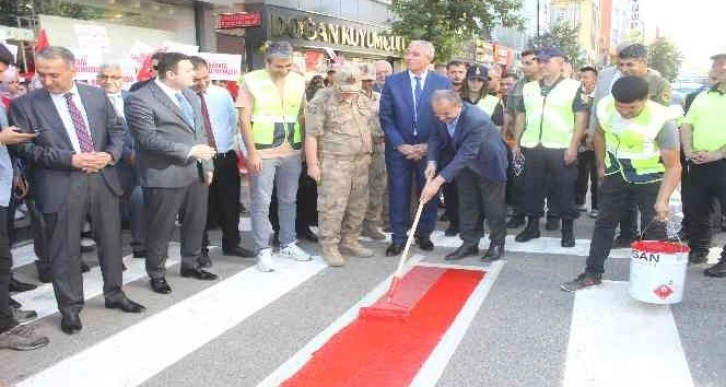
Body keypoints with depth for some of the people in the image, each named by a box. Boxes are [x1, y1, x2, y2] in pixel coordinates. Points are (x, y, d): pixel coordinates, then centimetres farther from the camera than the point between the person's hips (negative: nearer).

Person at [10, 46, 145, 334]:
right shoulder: (24, 104, -4)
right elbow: (25, 147, -9)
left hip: (103, 178, 3)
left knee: (111, 241, 14)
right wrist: (70, 159, -17)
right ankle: (70, 307, 20)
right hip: (60, 185, -3)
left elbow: (116, 128, 12)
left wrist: (111, 154, -8)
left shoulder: (97, 95, 6)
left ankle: (114, 294, 32)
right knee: (64, 249, 5)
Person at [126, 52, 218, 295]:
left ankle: (191, 265, 34)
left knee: (196, 222, 16)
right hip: (165, 175, -7)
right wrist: (189, 151, -21)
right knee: (160, 228, 5)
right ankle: (157, 274, 22)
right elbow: (149, 139, -19)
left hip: (197, 172, 7)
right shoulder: (141, 99, -13)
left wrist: (207, 165, 10)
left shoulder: (190, 95, 13)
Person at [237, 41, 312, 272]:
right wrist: (252, 152, -11)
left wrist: (304, 146, 9)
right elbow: (244, 119, -7)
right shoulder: (252, 80, -7)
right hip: (262, 152, -4)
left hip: (292, 152, 4)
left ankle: (288, 244, 26)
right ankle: (263, 251, 10)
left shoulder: (298, 80, 5)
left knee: (288, 200, 14)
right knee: (261, 203, 1)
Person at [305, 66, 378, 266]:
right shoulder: (322, 101, -8)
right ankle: (329, 246, 5)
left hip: (361, 162, 7)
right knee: (333, 205, -6)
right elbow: (311, 135, -11)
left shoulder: (364, 100, 11)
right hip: (334, 162, -6)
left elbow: (376, 123, 21)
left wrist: (368, 155, 13)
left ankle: (349, 241, 24)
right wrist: (312, 164, -14)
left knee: (358, 205, 10)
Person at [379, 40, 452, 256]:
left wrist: (429, 146, -8)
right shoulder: (392, 82, 1)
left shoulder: (443, 83, 0)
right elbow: (386, 117, 0)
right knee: (399, 194, 5)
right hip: (399, 148, 0)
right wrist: (400, 145, -9)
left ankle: (424, 234, 27)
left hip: (430, 149, 0)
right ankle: (398, 238, 17)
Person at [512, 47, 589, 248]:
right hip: (532, 148, 4)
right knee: (532, 189, 10)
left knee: (564, 191, 3)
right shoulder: (529, 88, 12)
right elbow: (521, 117, 17)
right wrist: (516, 143, 11)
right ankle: (532, 226, 22)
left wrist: (573, 146, -13)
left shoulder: (574, 87, -2)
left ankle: (568, 229, 14)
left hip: (561, 149, -4)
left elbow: (581, 118, -6)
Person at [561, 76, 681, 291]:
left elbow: (673, 167, -27)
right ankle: (592, 273, 18)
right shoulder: (605, 106, -18)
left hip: (650, 177, -4)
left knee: (655, 228, -4)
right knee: (604, 223, 8)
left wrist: (662, 200, -37)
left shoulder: (662, 120, -30)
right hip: (617, 173, 4)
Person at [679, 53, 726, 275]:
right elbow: (687, 125, 13)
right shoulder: (702, 97, 15)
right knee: (697, 212, 13)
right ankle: (698, 250, 26)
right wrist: (689, 151, -2)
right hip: (698, 165, 5)